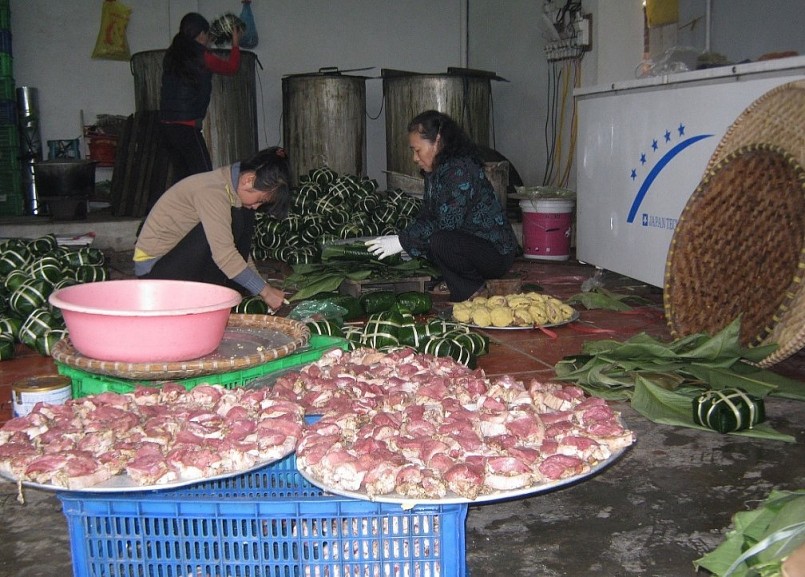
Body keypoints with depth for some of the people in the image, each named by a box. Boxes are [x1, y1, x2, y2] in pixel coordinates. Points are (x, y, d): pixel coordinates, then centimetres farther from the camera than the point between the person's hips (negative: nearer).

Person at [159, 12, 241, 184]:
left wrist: (204, 46, 37)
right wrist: (236, 44, 24)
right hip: (186, 126, -7)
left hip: (166, 123, 7)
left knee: (181, 175, 12)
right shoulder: (202, 57, -7)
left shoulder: (171, 55, 9)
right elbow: (231, 68, 9)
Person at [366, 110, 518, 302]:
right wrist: (397, 239, -5)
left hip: (497, 254, -10)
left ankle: (473, 289, -8)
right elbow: (426, 217, 10)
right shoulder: (435, 171, 11)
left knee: (440, 241, -32)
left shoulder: (460, 169, -20)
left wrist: (402, 241, -22)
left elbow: (446, 224, -26)